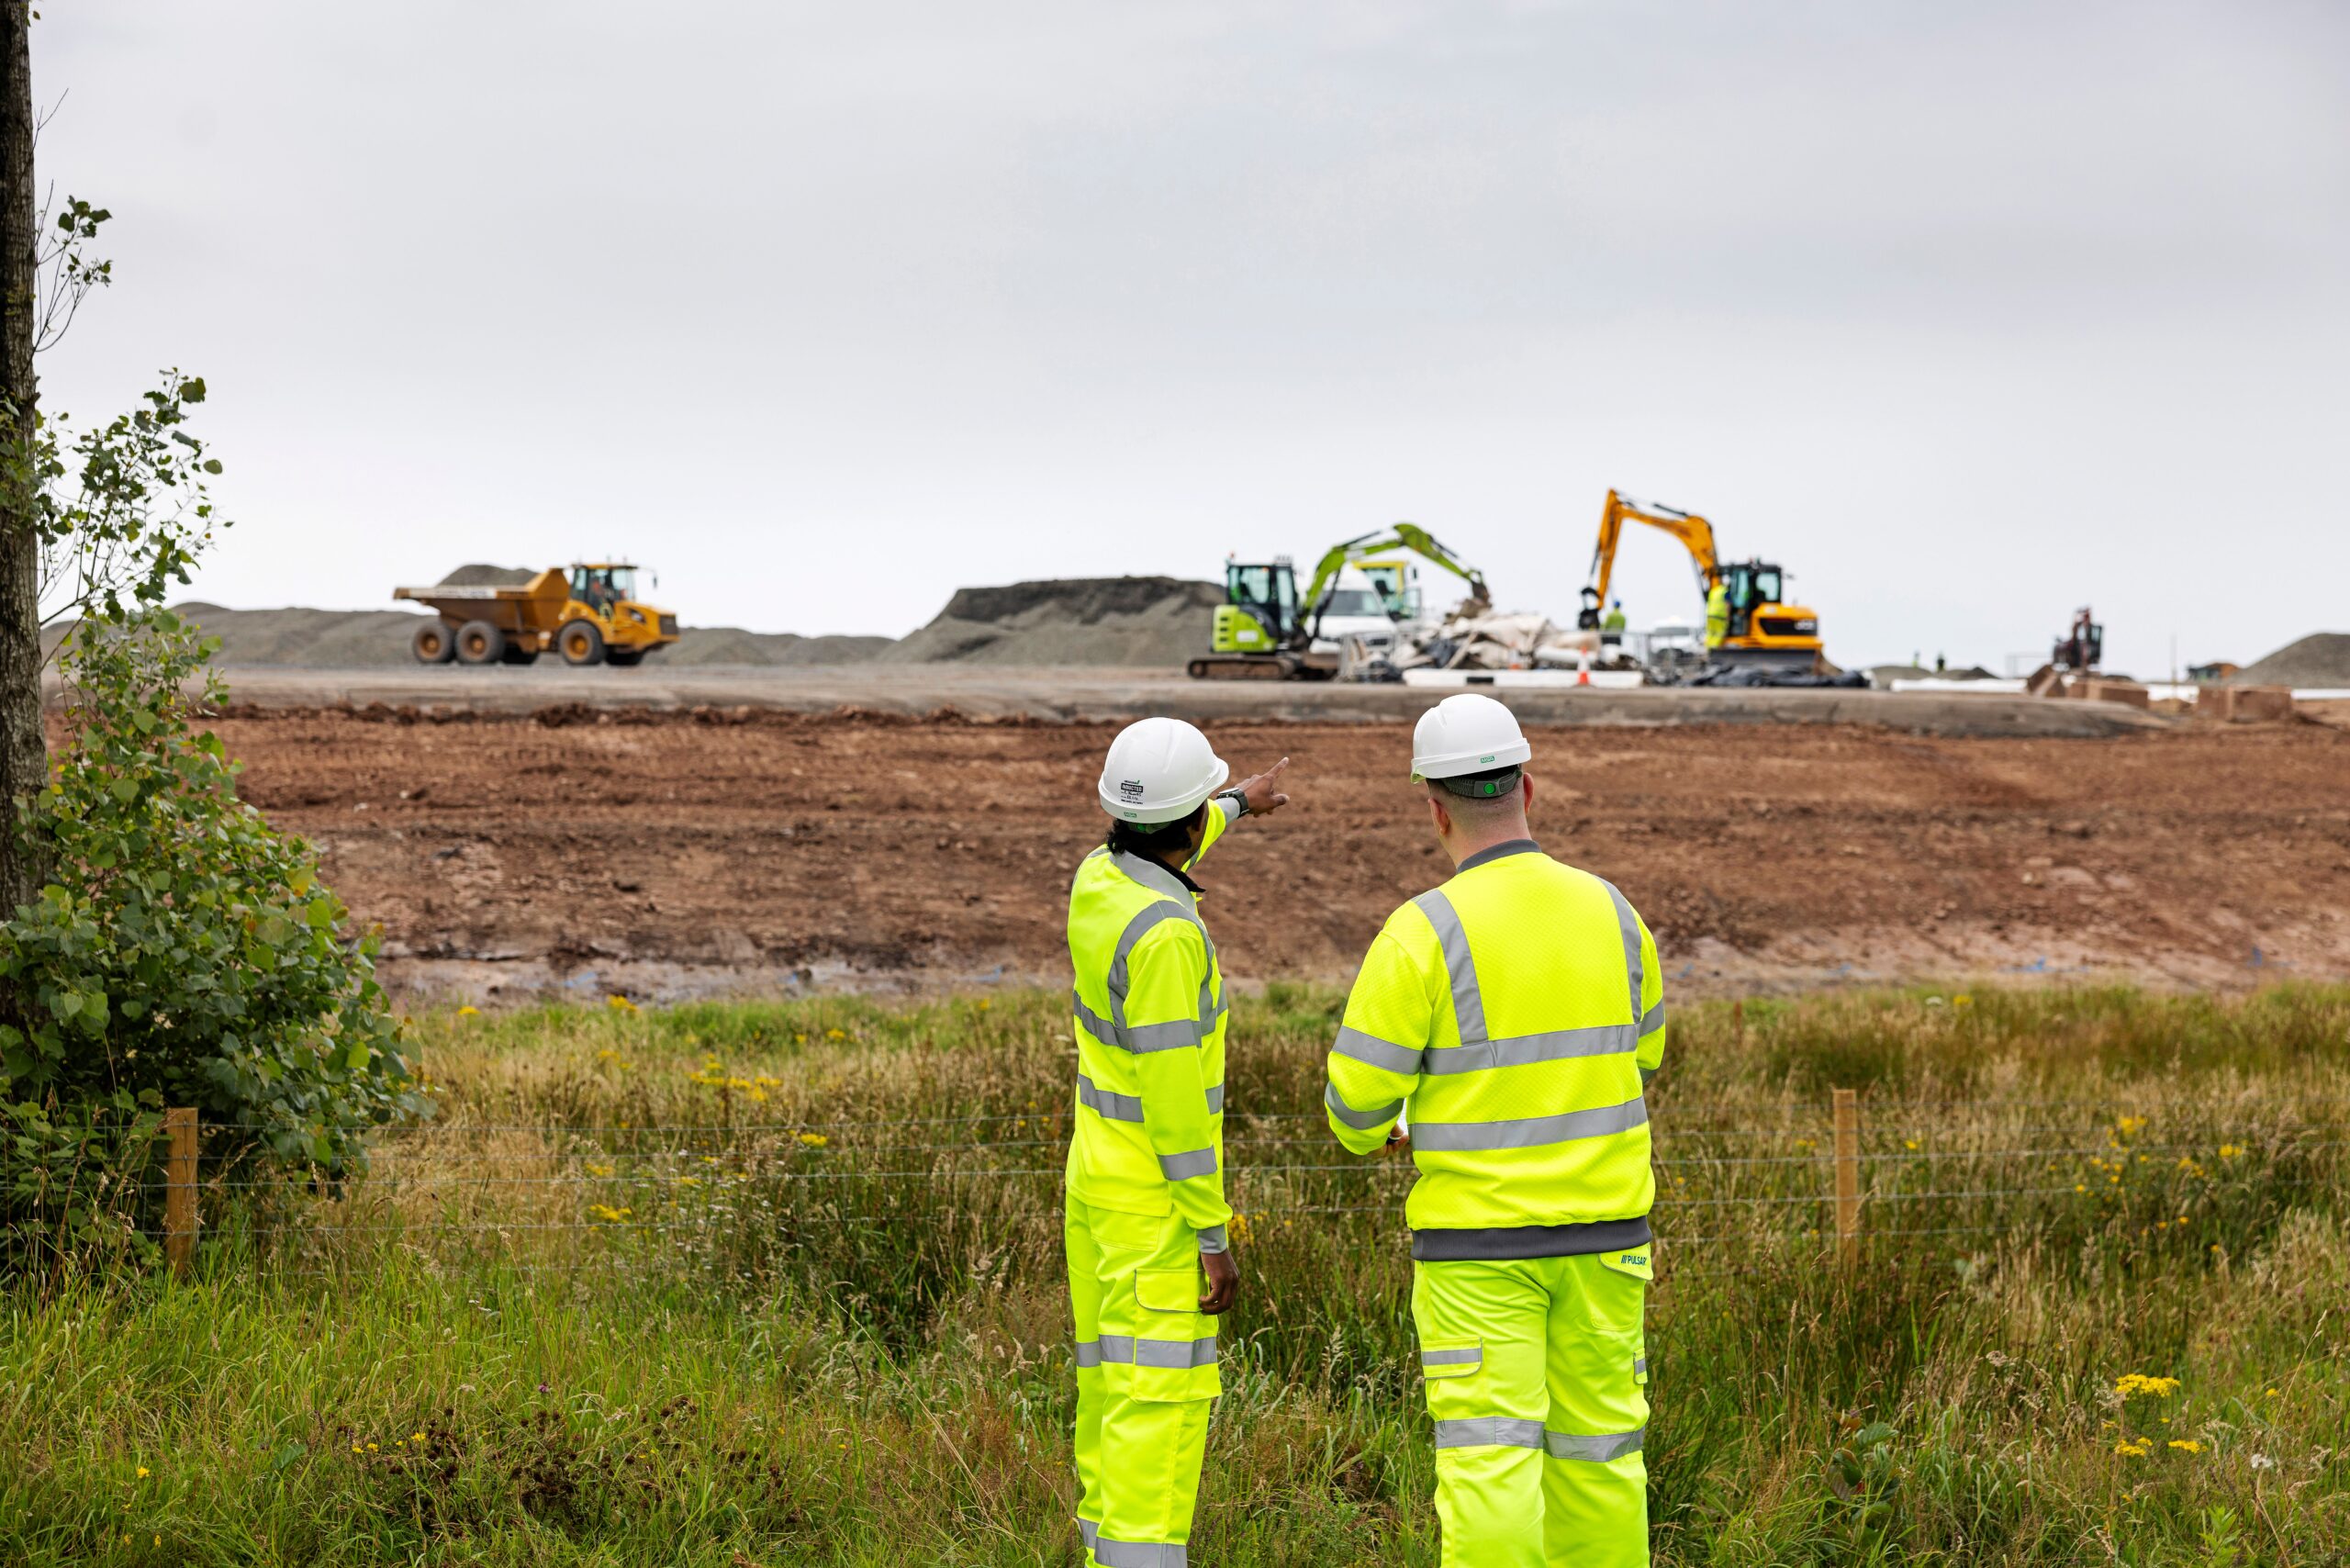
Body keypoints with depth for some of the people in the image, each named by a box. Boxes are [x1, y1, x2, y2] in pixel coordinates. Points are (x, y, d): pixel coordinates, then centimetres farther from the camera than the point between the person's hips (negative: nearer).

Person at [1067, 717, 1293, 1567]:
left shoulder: (1097, 881, 2)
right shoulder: (1164, 935, -26)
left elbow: (1154, 856, 31)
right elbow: (1171, 1095, -25)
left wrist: (1239, 804, 49)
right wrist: (1213, 1237, -19)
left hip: (1098, 1174, 9)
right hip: (1157, 1200, -9)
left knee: (1114, 1382, 15)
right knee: (1162, 1391, -8)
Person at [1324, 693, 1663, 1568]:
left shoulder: (1424, 934, -15)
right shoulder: (1609, 914, 2)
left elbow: (1358, 1094, -10)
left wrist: (1373, 1134, 13)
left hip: (1478, 1238, -5)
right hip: (1602, 1230, 5)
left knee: (1488, 1453, -4)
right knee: (1599, 1445, 13)